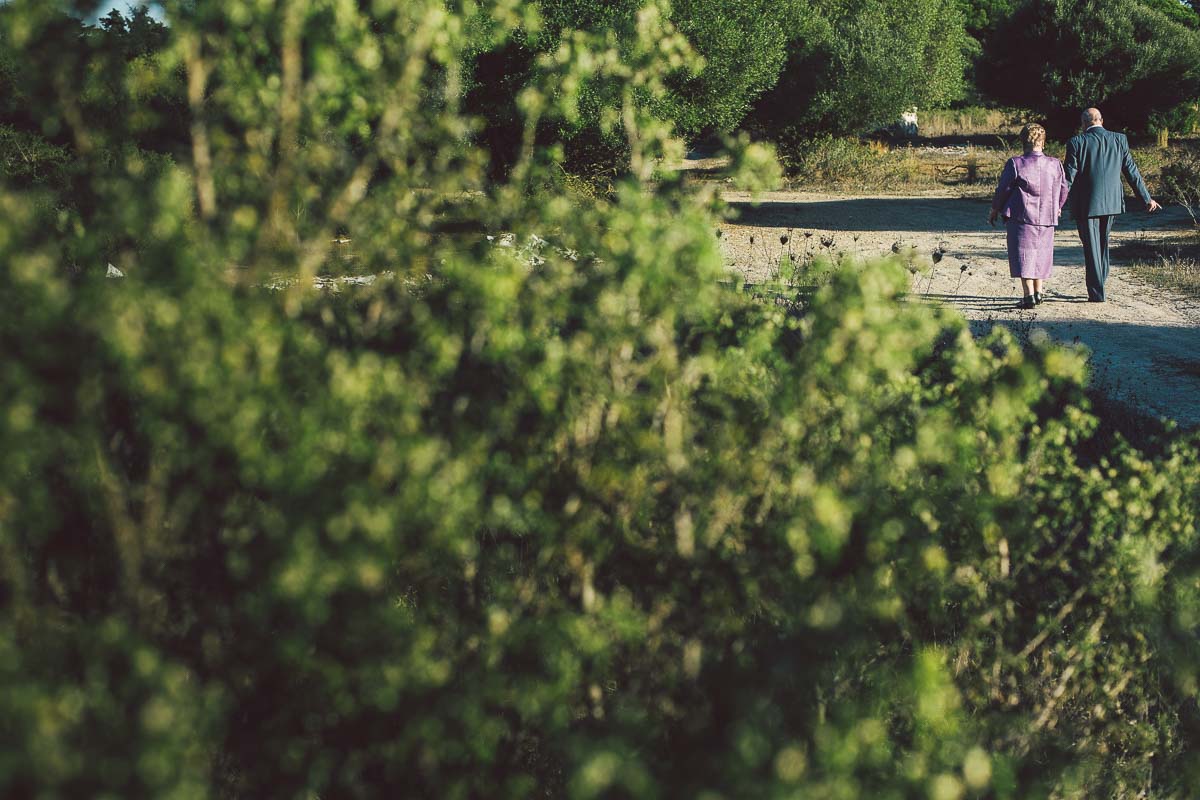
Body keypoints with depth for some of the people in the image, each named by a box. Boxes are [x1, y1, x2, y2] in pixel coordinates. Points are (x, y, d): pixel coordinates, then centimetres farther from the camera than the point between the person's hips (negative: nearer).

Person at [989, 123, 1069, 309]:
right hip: (1047, 217, 4)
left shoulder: (1015, 164, -11)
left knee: (1023, 254, -1)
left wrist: (995, 210, 12)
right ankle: (1038, 292, 23)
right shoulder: (1056, 164, 1)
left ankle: (1028, 295, -10)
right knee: (1041, 253, 17)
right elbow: (1063, 190, 12)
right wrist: (1057, 208, 32)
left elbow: (1003, 189, -4)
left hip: (1022, 217, -4)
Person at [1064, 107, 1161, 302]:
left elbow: (1069, 177, -11)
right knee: (1103, 243, 20)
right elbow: (1132, 172, 5)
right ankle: (1099, 283, 27)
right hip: (1111, 202, 4)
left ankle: (1097, 293, 2)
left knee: (1091, 248, 2)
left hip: (1086, 205, -4)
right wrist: (1147, 199, 14)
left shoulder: (1077, 142, -9)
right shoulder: (1119, 140, 1)